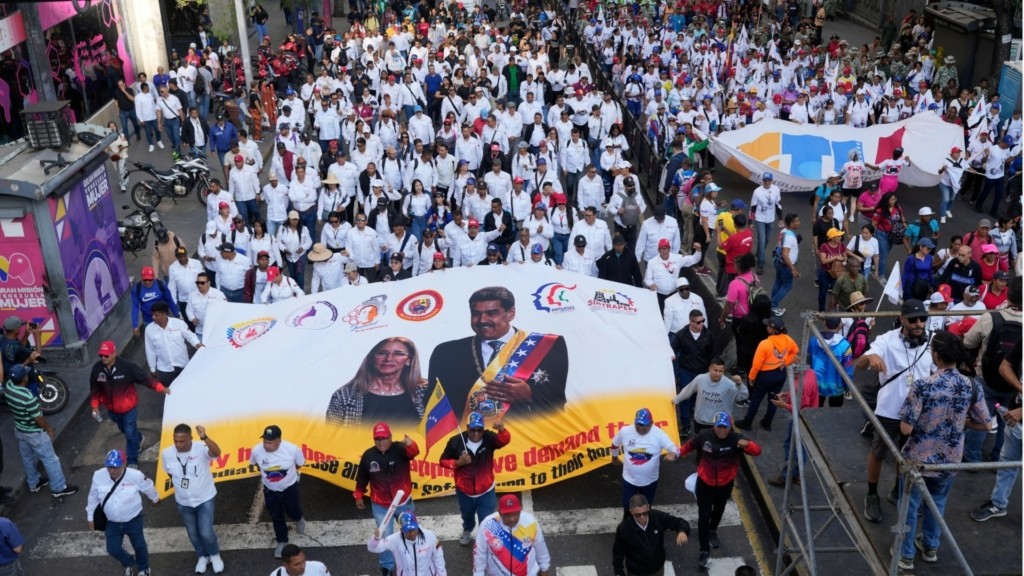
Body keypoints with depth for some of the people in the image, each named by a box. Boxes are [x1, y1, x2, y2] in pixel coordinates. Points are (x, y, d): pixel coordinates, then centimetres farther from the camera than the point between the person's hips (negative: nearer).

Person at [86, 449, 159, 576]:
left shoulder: (135, 475, -27)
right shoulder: (98, 476, -20)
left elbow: (148, 488, -4)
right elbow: (93, 496, 0)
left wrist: (155, 499, 14)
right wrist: (90, 516, 9)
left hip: (133, 520, -2)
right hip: (112, 522, 2)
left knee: (139, 545, 17)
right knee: (113, 549, 10)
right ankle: (129, 563, 45)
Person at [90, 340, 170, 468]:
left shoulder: (126, 366, -26)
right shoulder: (97, 369, -16)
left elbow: (143, 377, -18)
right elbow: (94, 389, -2)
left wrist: (160, 388, -21)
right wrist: (95, 406, 0)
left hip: (129, 407, -4)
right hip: (112, 409, 4)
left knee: (130, 434, 3)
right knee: (124, 430, 27)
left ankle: (132, 461, 19)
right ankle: (138, 438, 59)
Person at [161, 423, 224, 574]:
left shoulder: (201, 449, -28)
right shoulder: (167, 453, -17)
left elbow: (217, 452, -51)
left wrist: (205, 437, -66)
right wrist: (179, 485, 11)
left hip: (205, 500, -4)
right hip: (183, 502, 4)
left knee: (206, 533, -1)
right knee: (193, 533, 20)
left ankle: (214, 555, 31)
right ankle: (202, 556, 47)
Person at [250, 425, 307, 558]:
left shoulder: (292, 449, -31)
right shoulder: (257, 450, -28)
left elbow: (300, 463, -8)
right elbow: (255, 463, -1)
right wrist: (266, 473, 4)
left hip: (290, 487, -1)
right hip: (270, 490, 1)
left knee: (292, 511, 19)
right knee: (276, 517, 16)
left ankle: (299, 519, 57)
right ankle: (282, 541, 41)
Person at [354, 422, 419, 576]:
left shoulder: (400, 449, -20)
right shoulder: (368, 455, -12)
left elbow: (413, 453, -44)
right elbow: (362, 478, 3)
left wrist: (411, 446, -67)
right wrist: (358, 496, 10)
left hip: (404, 502, 0)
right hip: (380, 506, 0)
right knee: (385, 536, 10)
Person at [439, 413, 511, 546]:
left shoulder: (489, 438, -20)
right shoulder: (456, 441, -19)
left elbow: (505, 440, -41)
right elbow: (443, 461, -8)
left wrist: (502, 429, -63)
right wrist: (458, 463, -27)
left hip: (486, 492, -2)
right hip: (464, 491, 2)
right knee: (467, 516, 31)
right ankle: (467, 531, 63)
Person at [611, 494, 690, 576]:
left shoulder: (658, 517, -25)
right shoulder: (623, 528, -28)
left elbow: (680, 522, -16)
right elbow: (618, 552, -12)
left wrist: (682, 531, -40)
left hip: (657, 569, 3)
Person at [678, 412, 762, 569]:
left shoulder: (735, 439, -22)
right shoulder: (704, 436, -19)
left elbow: (757, 451, -31)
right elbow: (690, 445, 1)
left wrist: (747, 444, -51)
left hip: (725, 483, 2)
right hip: (705, 482, -1)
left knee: (719, 510, 27)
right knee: (704, 515, -3)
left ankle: (712, 531, 57)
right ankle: (705, 551, 7)